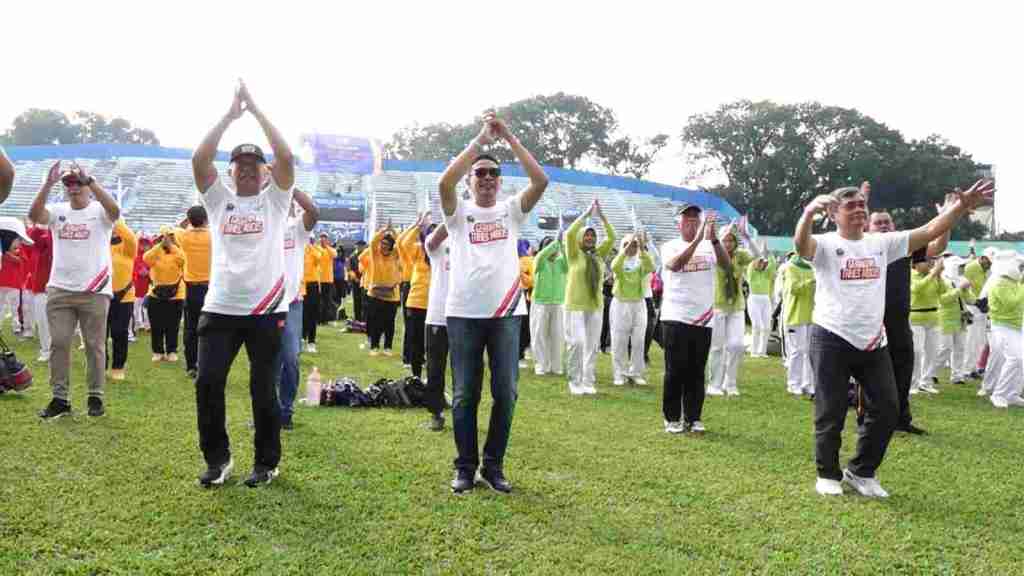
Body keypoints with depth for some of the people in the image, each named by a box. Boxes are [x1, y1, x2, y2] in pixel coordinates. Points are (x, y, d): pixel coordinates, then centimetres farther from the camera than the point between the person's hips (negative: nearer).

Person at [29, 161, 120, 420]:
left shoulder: (99, 211, -2)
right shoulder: (58, 211, 7)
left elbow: (115, 211, -26)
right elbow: (34, 215, -12)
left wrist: (89, 180, -31)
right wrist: (48, 184, -22)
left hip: (94, 291, -3)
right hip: (59, 290, 3)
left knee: (95, 345, 5)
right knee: (58, 344, 5)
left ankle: (95, 396, 14)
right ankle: (60, 398, 12)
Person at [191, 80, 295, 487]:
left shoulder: (274, 200, 6)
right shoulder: (218, 198, 11)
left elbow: (286, 156, -8)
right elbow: (199, 159, -3)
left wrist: (256, 109, -4)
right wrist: (230, 114, -3)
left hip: (266, 309, -2)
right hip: (220, 308, 2)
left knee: (263, 389, 4)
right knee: (208, 383, -2)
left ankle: (267, 462, 18)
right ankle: (217, 458, 16)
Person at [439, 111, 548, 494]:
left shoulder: (511, 210, 9)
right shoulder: (459, 212, 5)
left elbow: (541, 180, -7)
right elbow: (445, 182, -16)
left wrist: (508, 137, -8)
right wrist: (480, 140, -13)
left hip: (507, 314, 1)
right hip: (464, 314, -1)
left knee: (506, 393, 3)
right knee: (465, 395, 5)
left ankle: (494, 466, 17)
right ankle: (465, 467, 16)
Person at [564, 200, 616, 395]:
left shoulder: (599, 254, 10)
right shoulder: (575, 254, 0)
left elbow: (612, 237, 4)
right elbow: (569, 234, -14)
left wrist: (602, 216, -3)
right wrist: (586, 214, -13)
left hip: (595, 306, 4)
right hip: (575, 306, -4)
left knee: (592, 346, 5)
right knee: (577, 343, -9)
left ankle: (588, 382, 12)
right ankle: (575, 382, 1)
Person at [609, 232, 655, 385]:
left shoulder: (641, 263, 4)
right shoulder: (619, 261, 0)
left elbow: (651, 267, -19)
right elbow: (614, 266, -25)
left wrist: (643, 249, -29)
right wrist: (626, 248, -32)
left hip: (638, 305, 2)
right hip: (620, 304, -2)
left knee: (638, 342, 3)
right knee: (619, 342, 0)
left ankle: (636, 373, 12)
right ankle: (619, 374, 7)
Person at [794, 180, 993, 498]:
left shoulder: (882, 243, 9)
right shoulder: (825, 245, -7)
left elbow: (928, 231, 6)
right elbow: (801, 244, -29)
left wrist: (962, 206, -7)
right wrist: (808, 213, -50)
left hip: (873, 342, 5)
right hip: (832, 340, -5)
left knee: (885, 409, 8)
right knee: (831, 412, 4)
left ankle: (860, 471, 25)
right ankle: (828, 474, 21)